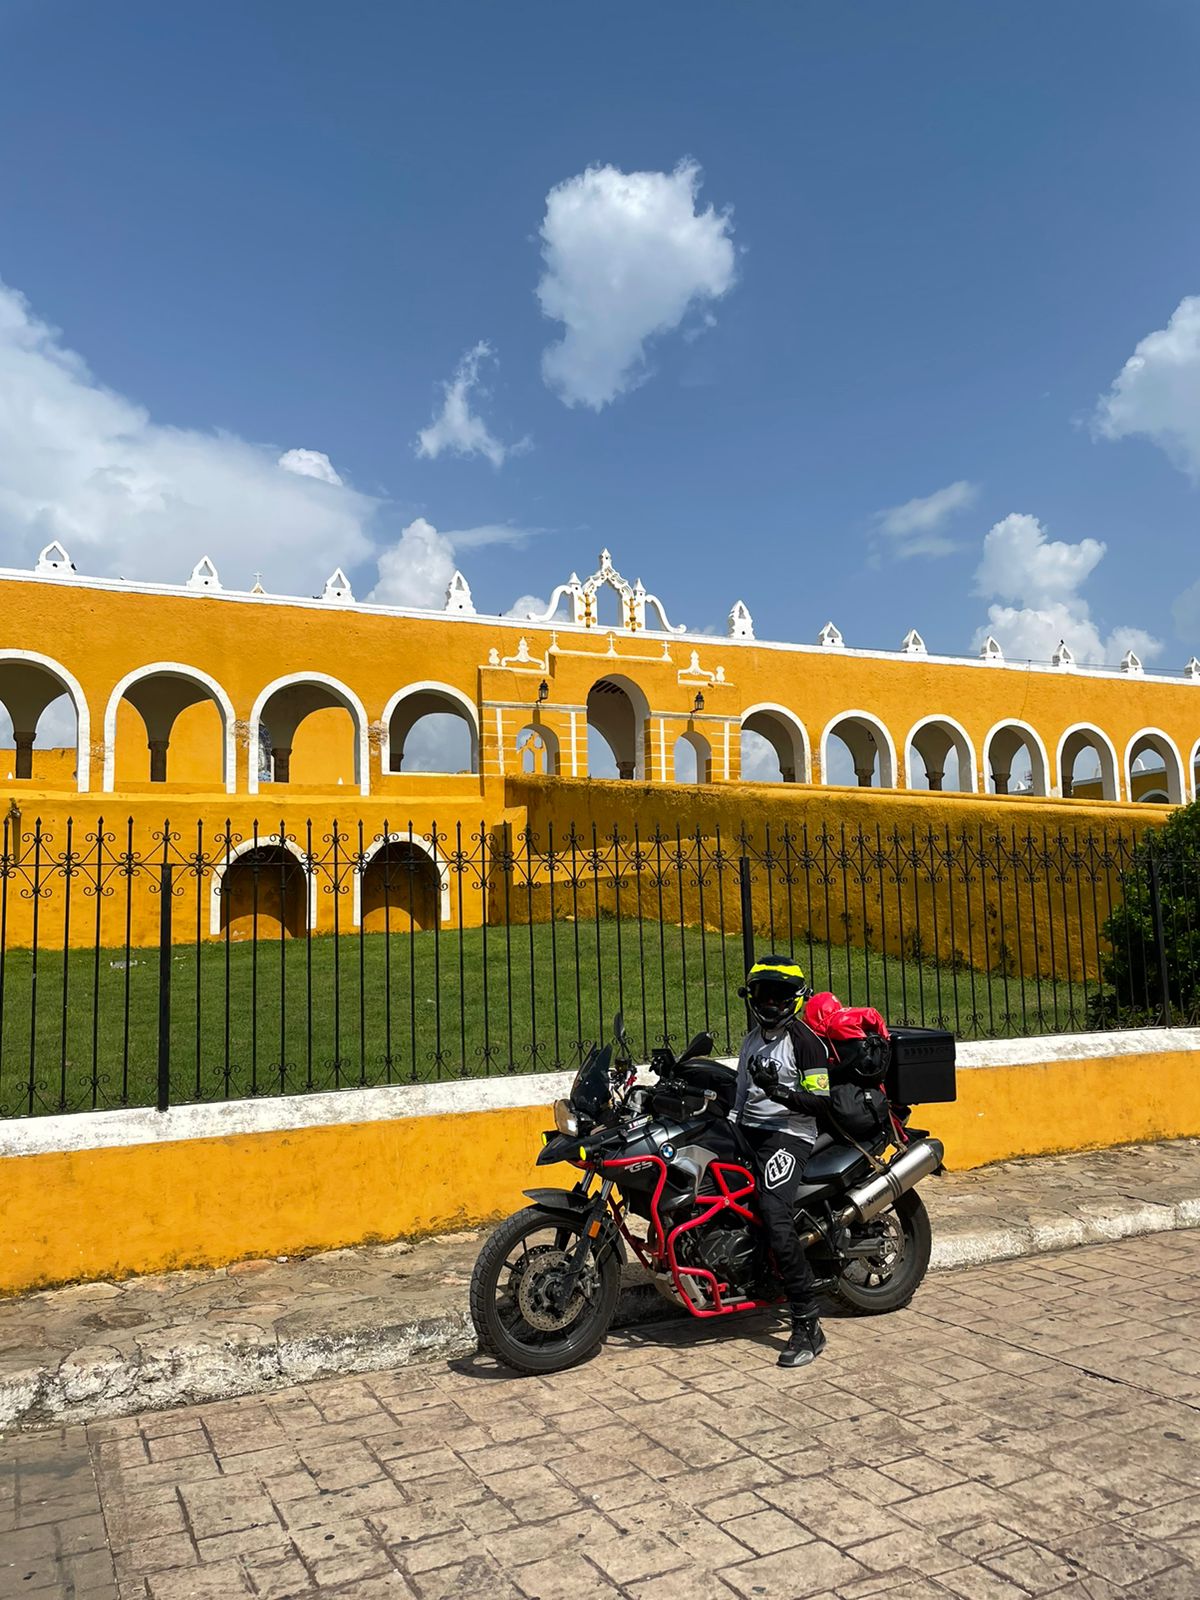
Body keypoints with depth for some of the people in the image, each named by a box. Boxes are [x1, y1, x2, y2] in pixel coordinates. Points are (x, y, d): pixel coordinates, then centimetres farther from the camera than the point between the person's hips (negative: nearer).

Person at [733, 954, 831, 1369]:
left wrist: (780, 1092, -25)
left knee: (775, 1217, -25)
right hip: (747, 1132, 8)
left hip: (789, 1134, -8)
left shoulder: (806, 1040, -4)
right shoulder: (752, 1039, 21)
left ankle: (808, 1326, -18)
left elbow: (819, 1101, -10)